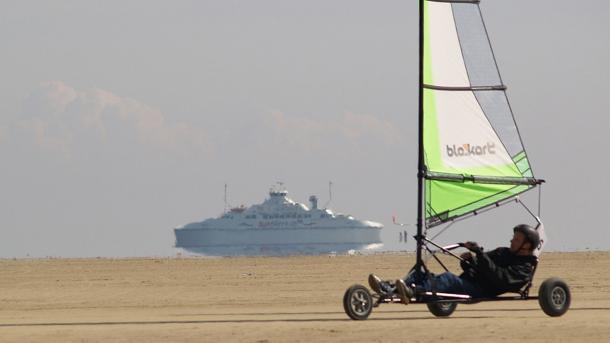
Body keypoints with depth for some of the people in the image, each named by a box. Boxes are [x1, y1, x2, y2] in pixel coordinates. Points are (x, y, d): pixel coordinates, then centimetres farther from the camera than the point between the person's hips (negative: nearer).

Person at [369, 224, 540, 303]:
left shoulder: (524, 269, 3)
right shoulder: (503, 253, 31)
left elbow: (500, 278, -15)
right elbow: (473, 267, 29)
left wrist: (479, 253, -18)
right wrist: (468, 260, 4)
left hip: (479, 291, -9)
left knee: (449, 278, -38)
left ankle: (412, 292, -61)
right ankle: (388, 288, -34)